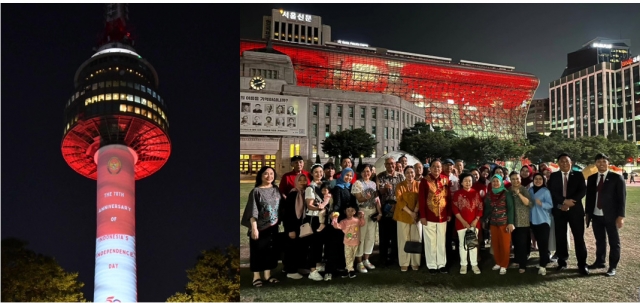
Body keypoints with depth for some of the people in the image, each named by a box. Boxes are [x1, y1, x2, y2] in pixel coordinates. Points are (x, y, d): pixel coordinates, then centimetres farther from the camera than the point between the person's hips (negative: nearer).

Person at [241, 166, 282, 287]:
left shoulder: (276, 190, 5)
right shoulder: (256, 191, -11)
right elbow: (253, 212, -14)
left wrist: (278, 222, 10)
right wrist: (254, 228, -19)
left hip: (273, 227, 5)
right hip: (260, 227, -5)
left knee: (271, 250, 12)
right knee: (258, 251, 3)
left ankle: (268, 275, 24)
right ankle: (256, 277, 15)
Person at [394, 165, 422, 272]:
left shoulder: (419, 184, 4)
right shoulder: (400, 185, 0)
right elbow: (399, 200, -9)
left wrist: (415, 212, -16)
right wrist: (410, 213, -16)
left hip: (416, 216, 1)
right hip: (403, 216, -1)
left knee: (416, 239, 4)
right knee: (404, 240, 3)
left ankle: (415, 262, 14)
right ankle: (404, 263, 9)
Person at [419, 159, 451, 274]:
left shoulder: (446, 180, 3)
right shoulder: (425, 181, -9)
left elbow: (448, 197, 6)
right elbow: (421, 199, -10)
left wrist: (449, 213, 4)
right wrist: (422, 216, -14)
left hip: (442, 216, 3)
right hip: (429, 216, -3)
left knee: (441, 241, 12)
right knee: (430, 242, 6)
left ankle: (442, 264, 23)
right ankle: (432, 265, 16)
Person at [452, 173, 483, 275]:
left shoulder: (476, 193, 5)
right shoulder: (457, 193, -2)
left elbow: (480, 208, 4)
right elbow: (454, 209, -7)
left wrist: (476, 220, -8)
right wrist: (463, 221, -13)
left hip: (474, 223, 2)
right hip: (461, 223, -2)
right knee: (463, 244, 5)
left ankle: (474, 264, 15)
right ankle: (463, 264, 14)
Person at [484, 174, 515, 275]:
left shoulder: (506, 194, -6)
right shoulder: (488, 195, 6)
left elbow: (510, 208, -8)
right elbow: (486, 209, 11)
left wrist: (510, 222, -13)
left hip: (504, 222, -4)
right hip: (493, 223, 4)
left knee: (505, 244, 1)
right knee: (495, 244, 9)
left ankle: (504, 265, 10)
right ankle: (498, 263, 23)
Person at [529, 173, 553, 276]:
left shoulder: (546, 191, -9)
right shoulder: (530, 190, 6)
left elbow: (550, 205, -14)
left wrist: (541, 203, -27)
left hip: (543, 220, -5)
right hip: (533, 220, 5)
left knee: (544, 242, -7)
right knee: (539, 242, 13)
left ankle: (543, 265, -8)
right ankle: (544, 261, 25)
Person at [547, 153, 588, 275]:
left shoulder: (578, 175, 5)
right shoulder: (553, 176, 6)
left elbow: (583, 190, -5)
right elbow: (551, 191, -3)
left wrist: (569, 203, -14)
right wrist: (564, 201, -17)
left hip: (575, 210, -1)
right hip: (559, 209, 1)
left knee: (579, 237, -1)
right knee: (560, 237, 5)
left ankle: (582, 264, 5)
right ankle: (562, 261, 15)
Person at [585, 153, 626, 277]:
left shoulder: (617, 178, -5)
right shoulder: (591, 178, 8)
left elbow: (622, 198, -8)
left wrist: (620, 216, -13)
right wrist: (587, 213, 9)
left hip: (611, 216, -4)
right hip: (596, 216, 4)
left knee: (614, 242, 5)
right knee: (599, 241, 16)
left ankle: (612, 267, 13)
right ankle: (599, 262, 29)